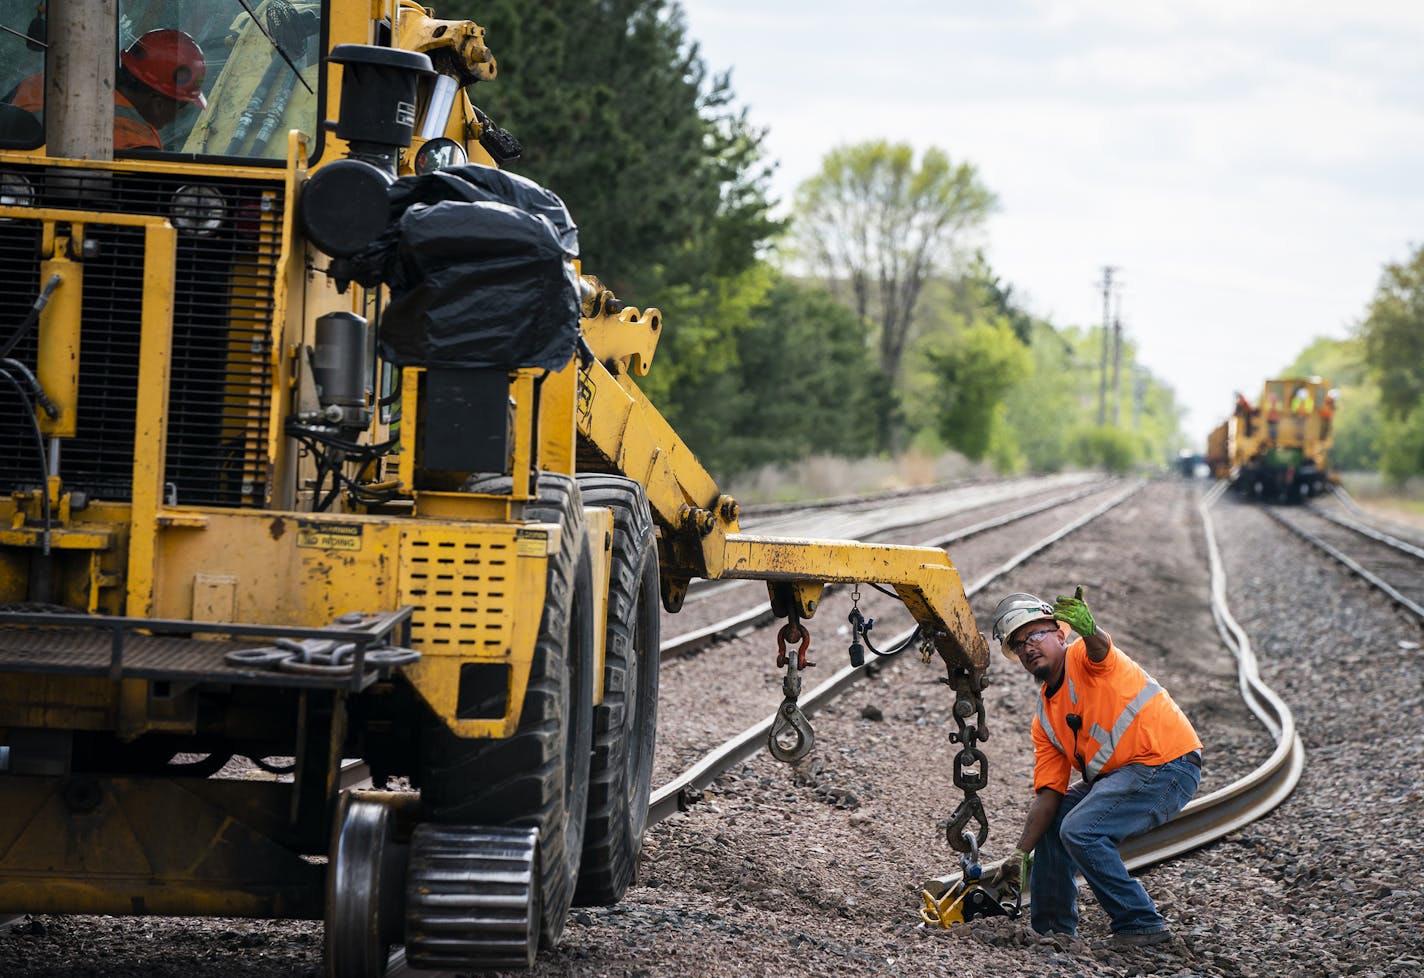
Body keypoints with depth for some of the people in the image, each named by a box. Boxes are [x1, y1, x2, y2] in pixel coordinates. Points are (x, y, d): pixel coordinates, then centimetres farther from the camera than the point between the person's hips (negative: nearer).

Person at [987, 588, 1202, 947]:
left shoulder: (1083, 657, -7)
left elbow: (1099, 645, -34)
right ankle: (1052, 926, 28)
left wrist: (1088, 630, -58)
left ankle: (1141, 924, -10)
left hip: (1169, 763, -10)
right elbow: (1048, 794, 11)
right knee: (1051, 821, 15)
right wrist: (1020, 855, 2)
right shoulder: (1045, 719, 14)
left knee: (1080, 830, -20)